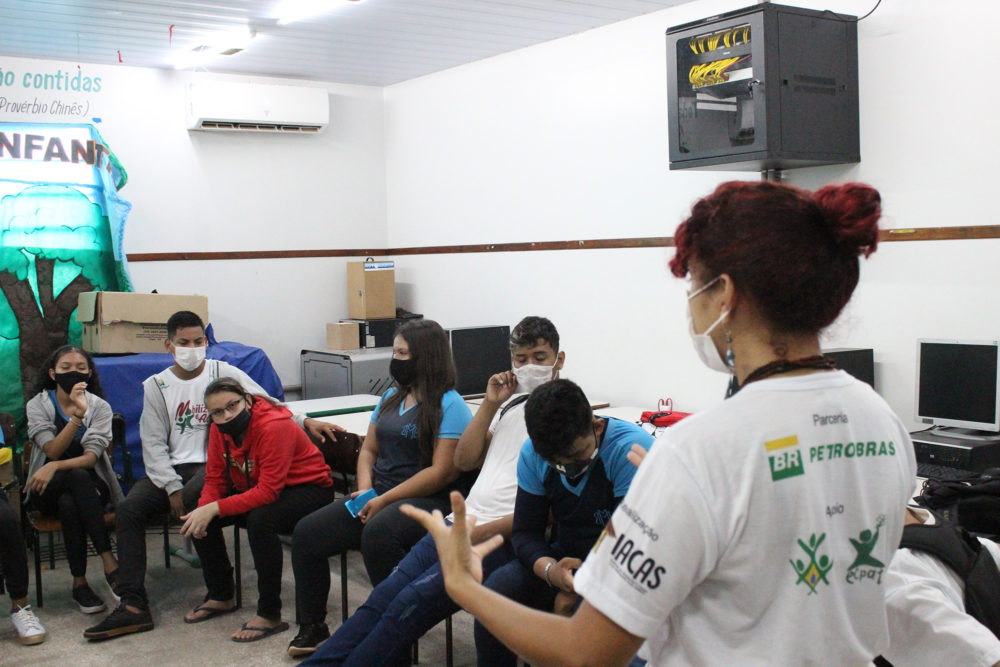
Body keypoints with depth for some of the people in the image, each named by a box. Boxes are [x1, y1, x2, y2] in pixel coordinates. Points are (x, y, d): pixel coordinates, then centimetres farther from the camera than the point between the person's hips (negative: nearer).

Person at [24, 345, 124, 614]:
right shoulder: (37, 405, 1)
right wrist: (77, 415, -28)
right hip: (48, 490, -1)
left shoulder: (99, 407, 1)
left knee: (68, 504, -36)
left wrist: (56, 466, -31)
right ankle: (109, 563, -37)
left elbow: (92, 456, -13)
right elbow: (53, 450, -15)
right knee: (79, 477, -35)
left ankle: (80, 581, -29)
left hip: (90, 486, 1)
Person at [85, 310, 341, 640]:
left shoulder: (223, 373, 4)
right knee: (129, 508, -20)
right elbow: (154, 443, 5)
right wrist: (173, 486, -9)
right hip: (173, 467, 4)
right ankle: (133, 605, -18)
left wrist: (304, 422, -20)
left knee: (193, 502, -34)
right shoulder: (156, 386, 10)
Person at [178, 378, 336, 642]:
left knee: (260, 520, -36)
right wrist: (203, 509, -23)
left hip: (308, 489, -8)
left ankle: (270, 615, -22)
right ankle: (220, 597, 14)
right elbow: (214, 479, -1)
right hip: (255, 488, 8)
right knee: (196, 518, -6)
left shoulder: (274, 427, -30)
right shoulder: (219, 430, -6)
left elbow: (268, 492, -33)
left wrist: (214, 509, -35)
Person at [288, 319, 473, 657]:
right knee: (306, 533, -6)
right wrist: (365, 490, -2)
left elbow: (442, 472, -16)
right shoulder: (391, 397, 18)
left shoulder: (450, 405, -9)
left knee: (377, 533, -38)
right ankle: (312, 628, 8)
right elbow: (368, 450, 20)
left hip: (426, 501, -8)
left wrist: (384, 500, -17)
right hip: (378, 496, 8)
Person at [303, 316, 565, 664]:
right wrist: (490, 404, 8)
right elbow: (464, 460, 18)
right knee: (383, 596, -9)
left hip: (502, 540, -7)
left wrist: (483, 533, -15)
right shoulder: (511, 403, 20)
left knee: (410, 603, -22)